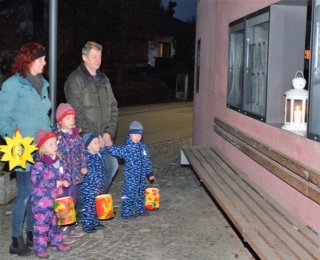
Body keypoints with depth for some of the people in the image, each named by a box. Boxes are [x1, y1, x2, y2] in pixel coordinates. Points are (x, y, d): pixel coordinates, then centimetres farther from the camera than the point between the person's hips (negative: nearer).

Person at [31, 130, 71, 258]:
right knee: (42, 225, -1)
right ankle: (40, 248, 10)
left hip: (56, 200, 7)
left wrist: (66, 180, -9)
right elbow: (37, 181, -26)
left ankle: (56, 243, 34)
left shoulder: (58, 161, 5)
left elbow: (65, 174, 14)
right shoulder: (39, 165, -19)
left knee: (56, 223, 19)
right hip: (42, 201, -7)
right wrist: (55, 183, -23)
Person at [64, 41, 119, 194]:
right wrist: (94, 135, -15)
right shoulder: (75, 79, -7)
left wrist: (109, 132, -1)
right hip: (85, 137, -7)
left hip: (104, 136, 7)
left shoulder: (103, 79, 15)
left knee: (111, 165, 6)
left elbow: (113, 106, 13)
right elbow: (77, 111, -14)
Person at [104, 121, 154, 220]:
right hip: (131, 175, -6)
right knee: (130, 193, -4)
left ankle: (140, 209, 34)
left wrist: (150, 173, 20)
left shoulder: (143, 147, 8)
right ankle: (126, 213, 4)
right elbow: (118, 152, -21)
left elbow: (147, 162, 16)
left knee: (141, 192, 17)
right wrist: (110, 146, -36)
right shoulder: (128, 147, -11)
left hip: (142, 175, 7)